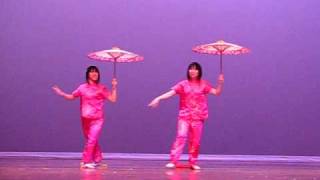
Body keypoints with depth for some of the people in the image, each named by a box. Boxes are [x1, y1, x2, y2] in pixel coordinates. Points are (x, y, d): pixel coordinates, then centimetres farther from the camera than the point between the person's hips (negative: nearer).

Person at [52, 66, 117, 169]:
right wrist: (61, 93, 1)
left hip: (97, 119, -3)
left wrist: (114, 87, -12)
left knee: (92, 140, -13)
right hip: (85, 119, 3)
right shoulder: (82, 88, 5)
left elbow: (113, 99, -5)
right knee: (91, 140, 13)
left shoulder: (101, 88, 0)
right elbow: (72, 97, 13)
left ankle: (86, 161, -9)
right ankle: (97, 159, 27)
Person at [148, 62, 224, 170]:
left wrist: (220, 83, -16)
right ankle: (173, 161, -16)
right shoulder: (183, 84, 2)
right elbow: (171, 92, -7)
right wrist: (158, 98, -19)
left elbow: (216, 92, 1)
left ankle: (193, 163, 16)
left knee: (195, 141, 4)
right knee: (181, 136, -15)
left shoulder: (203, 84, 5)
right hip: (184, 115, -1)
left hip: (198, 117, 1)